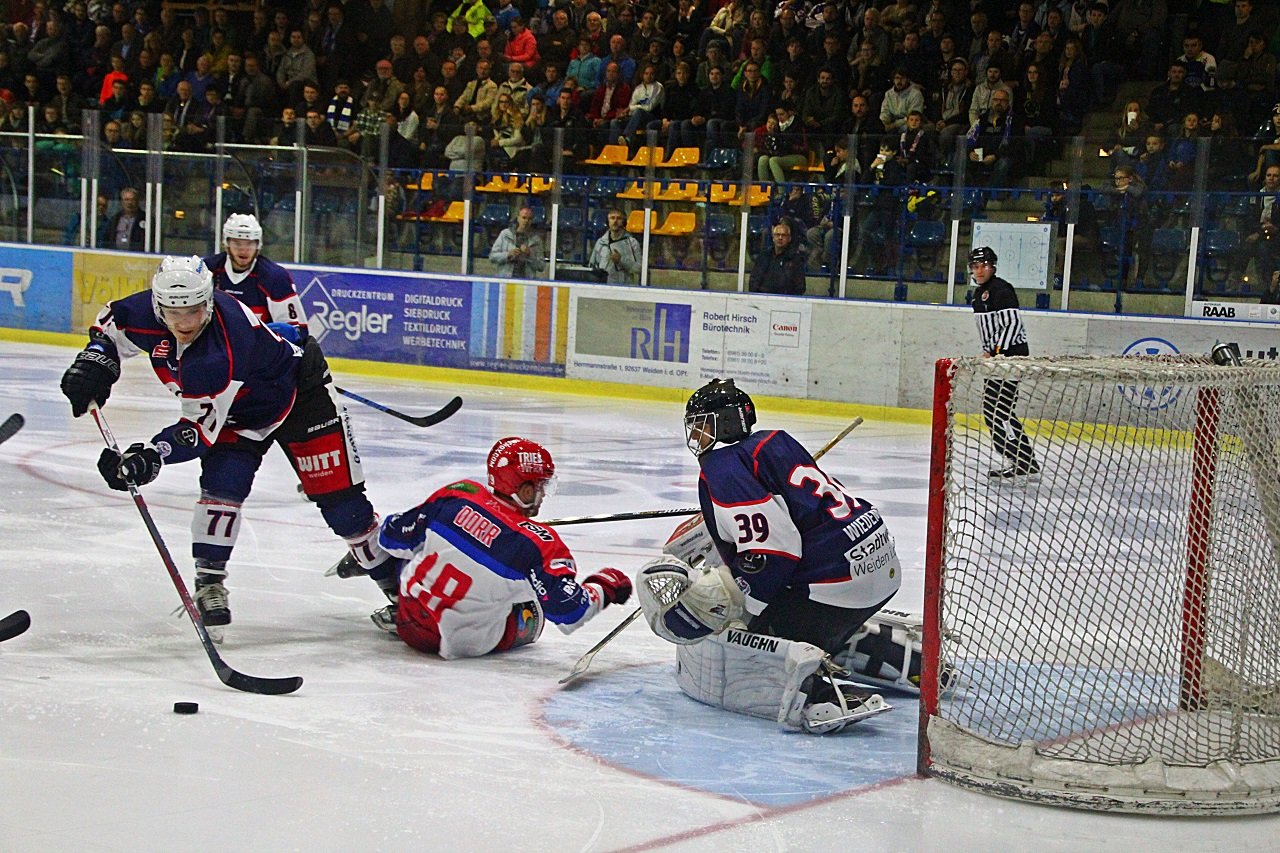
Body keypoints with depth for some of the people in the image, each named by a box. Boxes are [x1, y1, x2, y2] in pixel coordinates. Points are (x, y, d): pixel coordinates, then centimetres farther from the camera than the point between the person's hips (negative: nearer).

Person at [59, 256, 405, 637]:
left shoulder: (223, 350, -41)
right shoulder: (148, 314, -22)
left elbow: (202, 426, -36)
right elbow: (111, 322, 2)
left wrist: (151, 456, -45)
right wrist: (95, 360, -15)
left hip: (301, 394, -6)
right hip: (239, 410, 6)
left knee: (339, 498, -6)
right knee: (221, 485, -14)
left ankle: (391, 575, 8)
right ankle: (209, 583, -4)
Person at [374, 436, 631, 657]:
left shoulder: (458, 494, -10)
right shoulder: (538, 544, -21)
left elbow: (393, 538, 2)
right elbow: (569, 612, -22)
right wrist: (604, 587, -4)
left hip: (408, 625, 3)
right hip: (466, 642, -3)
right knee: (531, 613, 24)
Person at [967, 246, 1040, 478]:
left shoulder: (1000, 289, -14)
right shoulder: (980, 293, 17)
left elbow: (1012, 323, -22)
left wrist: (996, 353, -24)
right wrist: (988, 352, 23)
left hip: (1011, 353, -11)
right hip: (999, 355, 11)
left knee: (995, 408, -15)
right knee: (994, 409, 11)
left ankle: (1022, 461, -13)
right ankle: (1025, 461, 16)